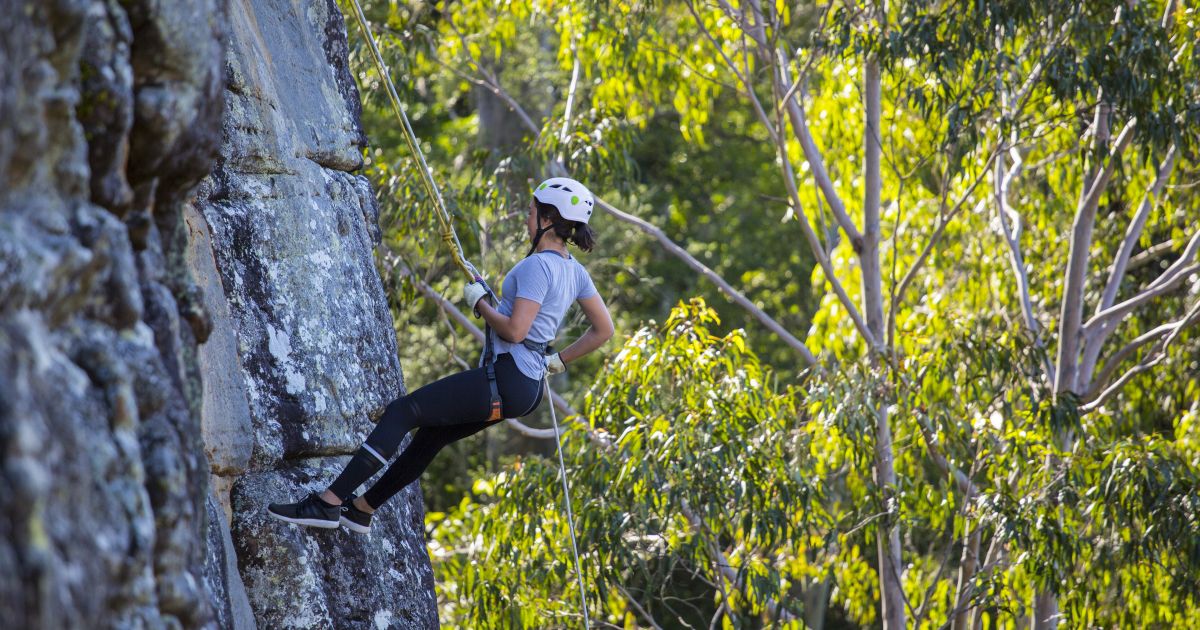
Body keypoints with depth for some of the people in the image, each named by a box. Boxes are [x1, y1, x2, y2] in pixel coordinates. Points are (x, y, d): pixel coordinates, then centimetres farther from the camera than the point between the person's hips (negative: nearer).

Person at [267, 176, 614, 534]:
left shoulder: (537, 266, -16)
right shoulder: (574, 270, 11)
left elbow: (514, 331, -24)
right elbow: (604, 330, 16)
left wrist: (479, 302, -7)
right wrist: (559, 361, 20)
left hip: (505, 380, -10)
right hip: (528, 387, 10)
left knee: (401, 413, -9)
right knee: (431, 435, 23)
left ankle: (327, 503, -14)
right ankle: (361, 509, 35)